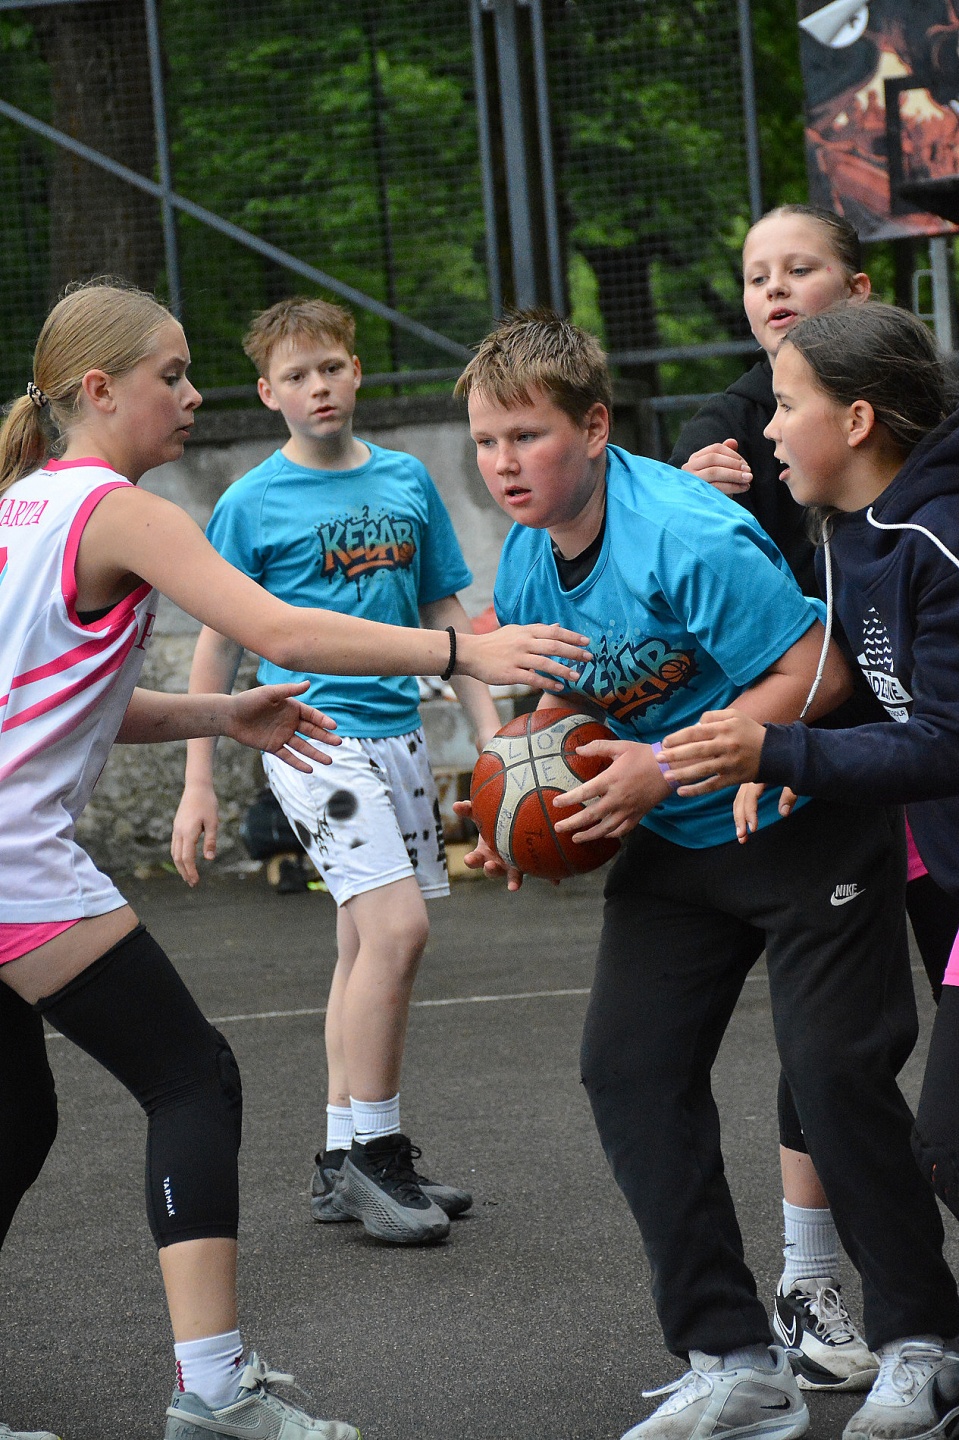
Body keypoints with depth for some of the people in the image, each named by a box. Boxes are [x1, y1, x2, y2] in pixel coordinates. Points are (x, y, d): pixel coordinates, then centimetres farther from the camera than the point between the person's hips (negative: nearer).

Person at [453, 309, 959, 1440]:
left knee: (835, 1070, -10)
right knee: (628, 1071, -2)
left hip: (803, 825, -7)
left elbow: (817, 673, -26)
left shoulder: (687, 537, -26)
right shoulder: (524, 565, -1)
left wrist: (668, 769, -27)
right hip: (672, 846, 8)